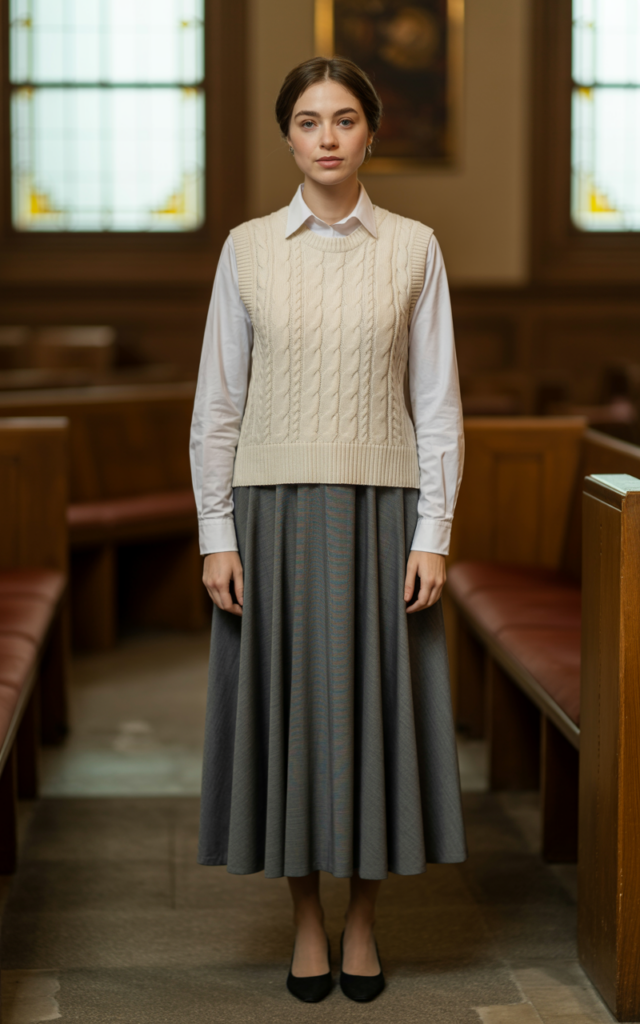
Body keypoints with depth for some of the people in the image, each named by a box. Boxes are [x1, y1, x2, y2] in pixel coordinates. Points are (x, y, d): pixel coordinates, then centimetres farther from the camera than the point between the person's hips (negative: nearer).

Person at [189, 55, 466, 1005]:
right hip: (274, 508, 0)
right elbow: (217, 401, 3)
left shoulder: (413, 248, 3)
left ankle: (363, 920, 20)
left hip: (380, 509, 0)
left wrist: (432, 534, -6)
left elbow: (438, 401, 1)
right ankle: (307, 920, 19)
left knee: (374, 704, 4)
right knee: (288, 705, 4)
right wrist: (216, 533, -3)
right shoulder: (248, 248, 4)